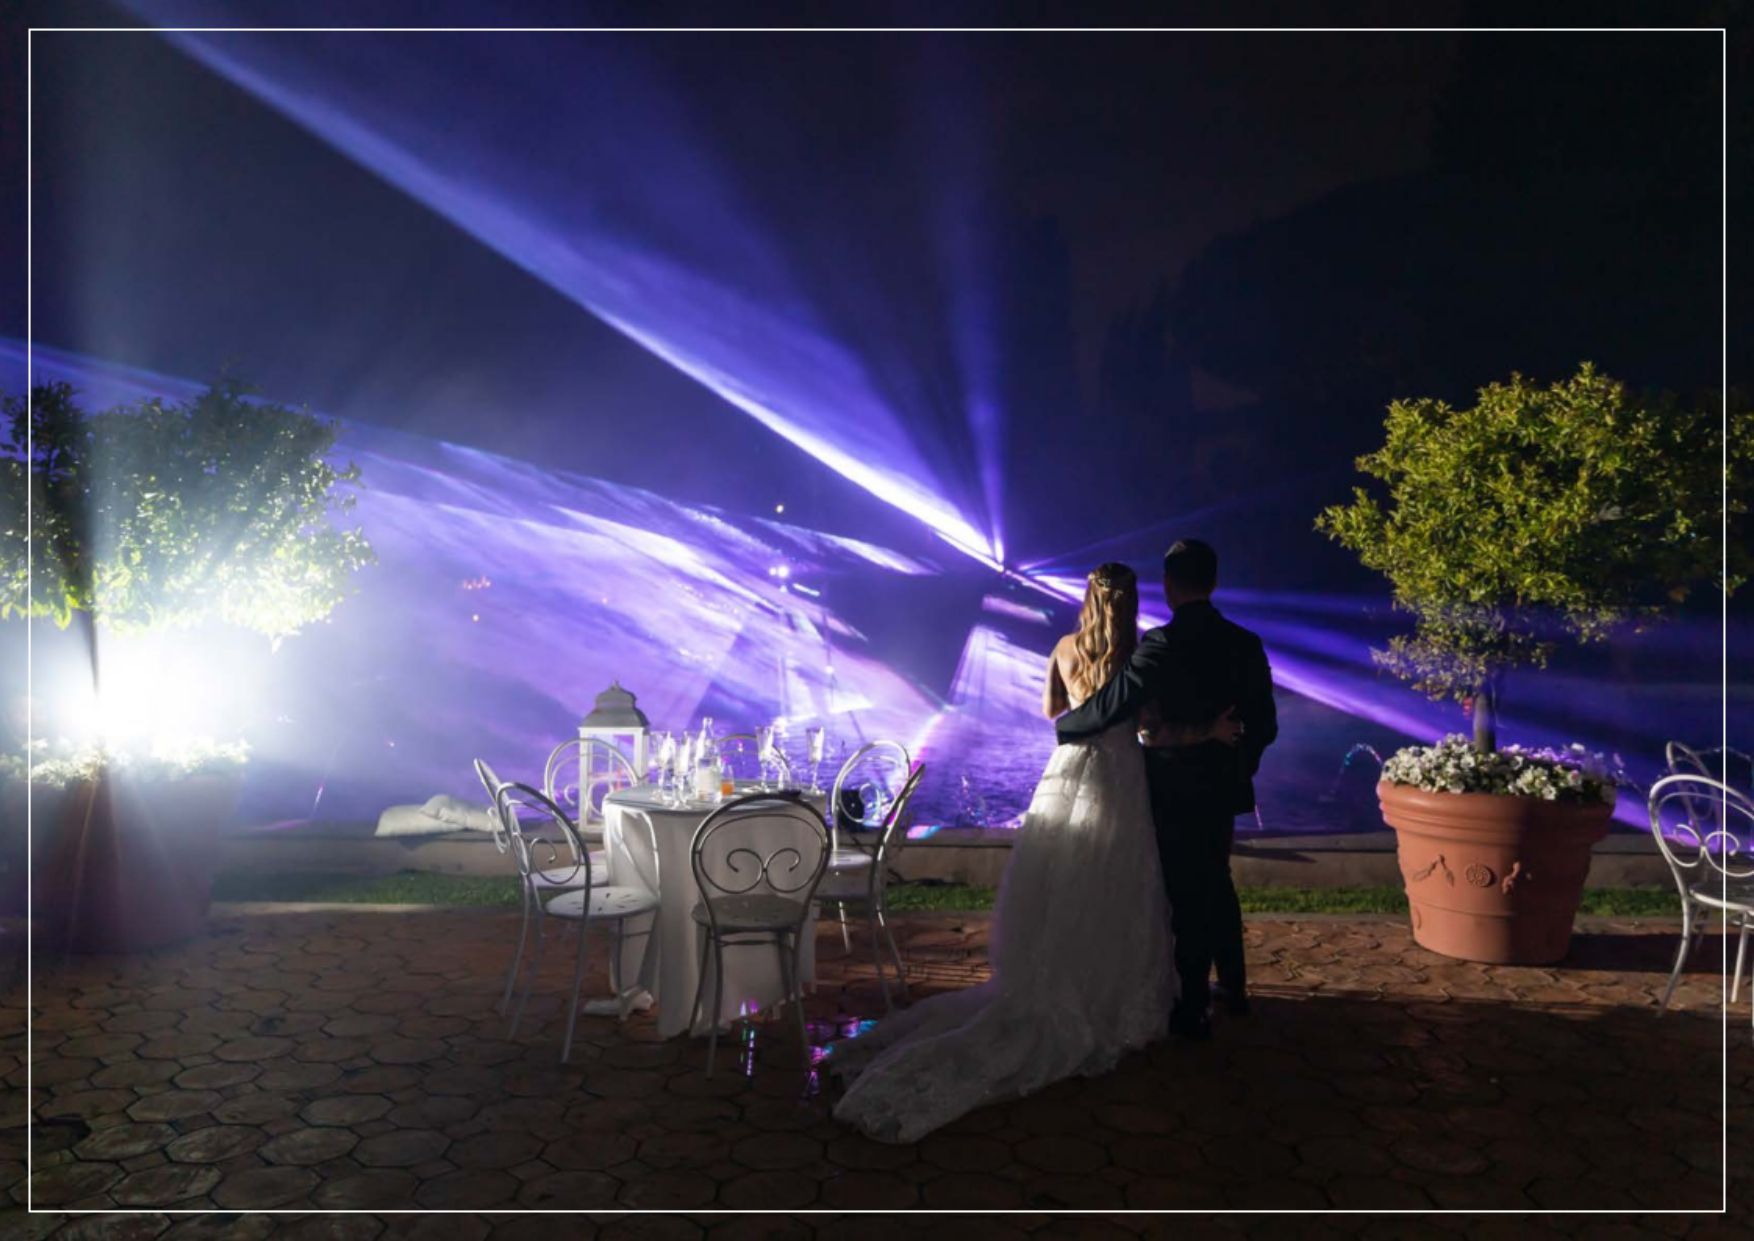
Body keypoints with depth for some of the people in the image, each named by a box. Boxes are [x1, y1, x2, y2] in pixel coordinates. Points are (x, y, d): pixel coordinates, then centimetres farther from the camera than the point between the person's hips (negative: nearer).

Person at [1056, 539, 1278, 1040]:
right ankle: (1233, 987, 36)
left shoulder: (1162, 645, -20)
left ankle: (1193, 1009, 16)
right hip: (1223, 788, 6)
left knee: (1186, 895, 5)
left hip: (1174, 791, -6)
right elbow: (1265, 723, 5)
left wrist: (1064, 726, -3)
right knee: (1217, 884, 22)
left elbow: (1109, 706, -22)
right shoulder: (1246, 644, 0)